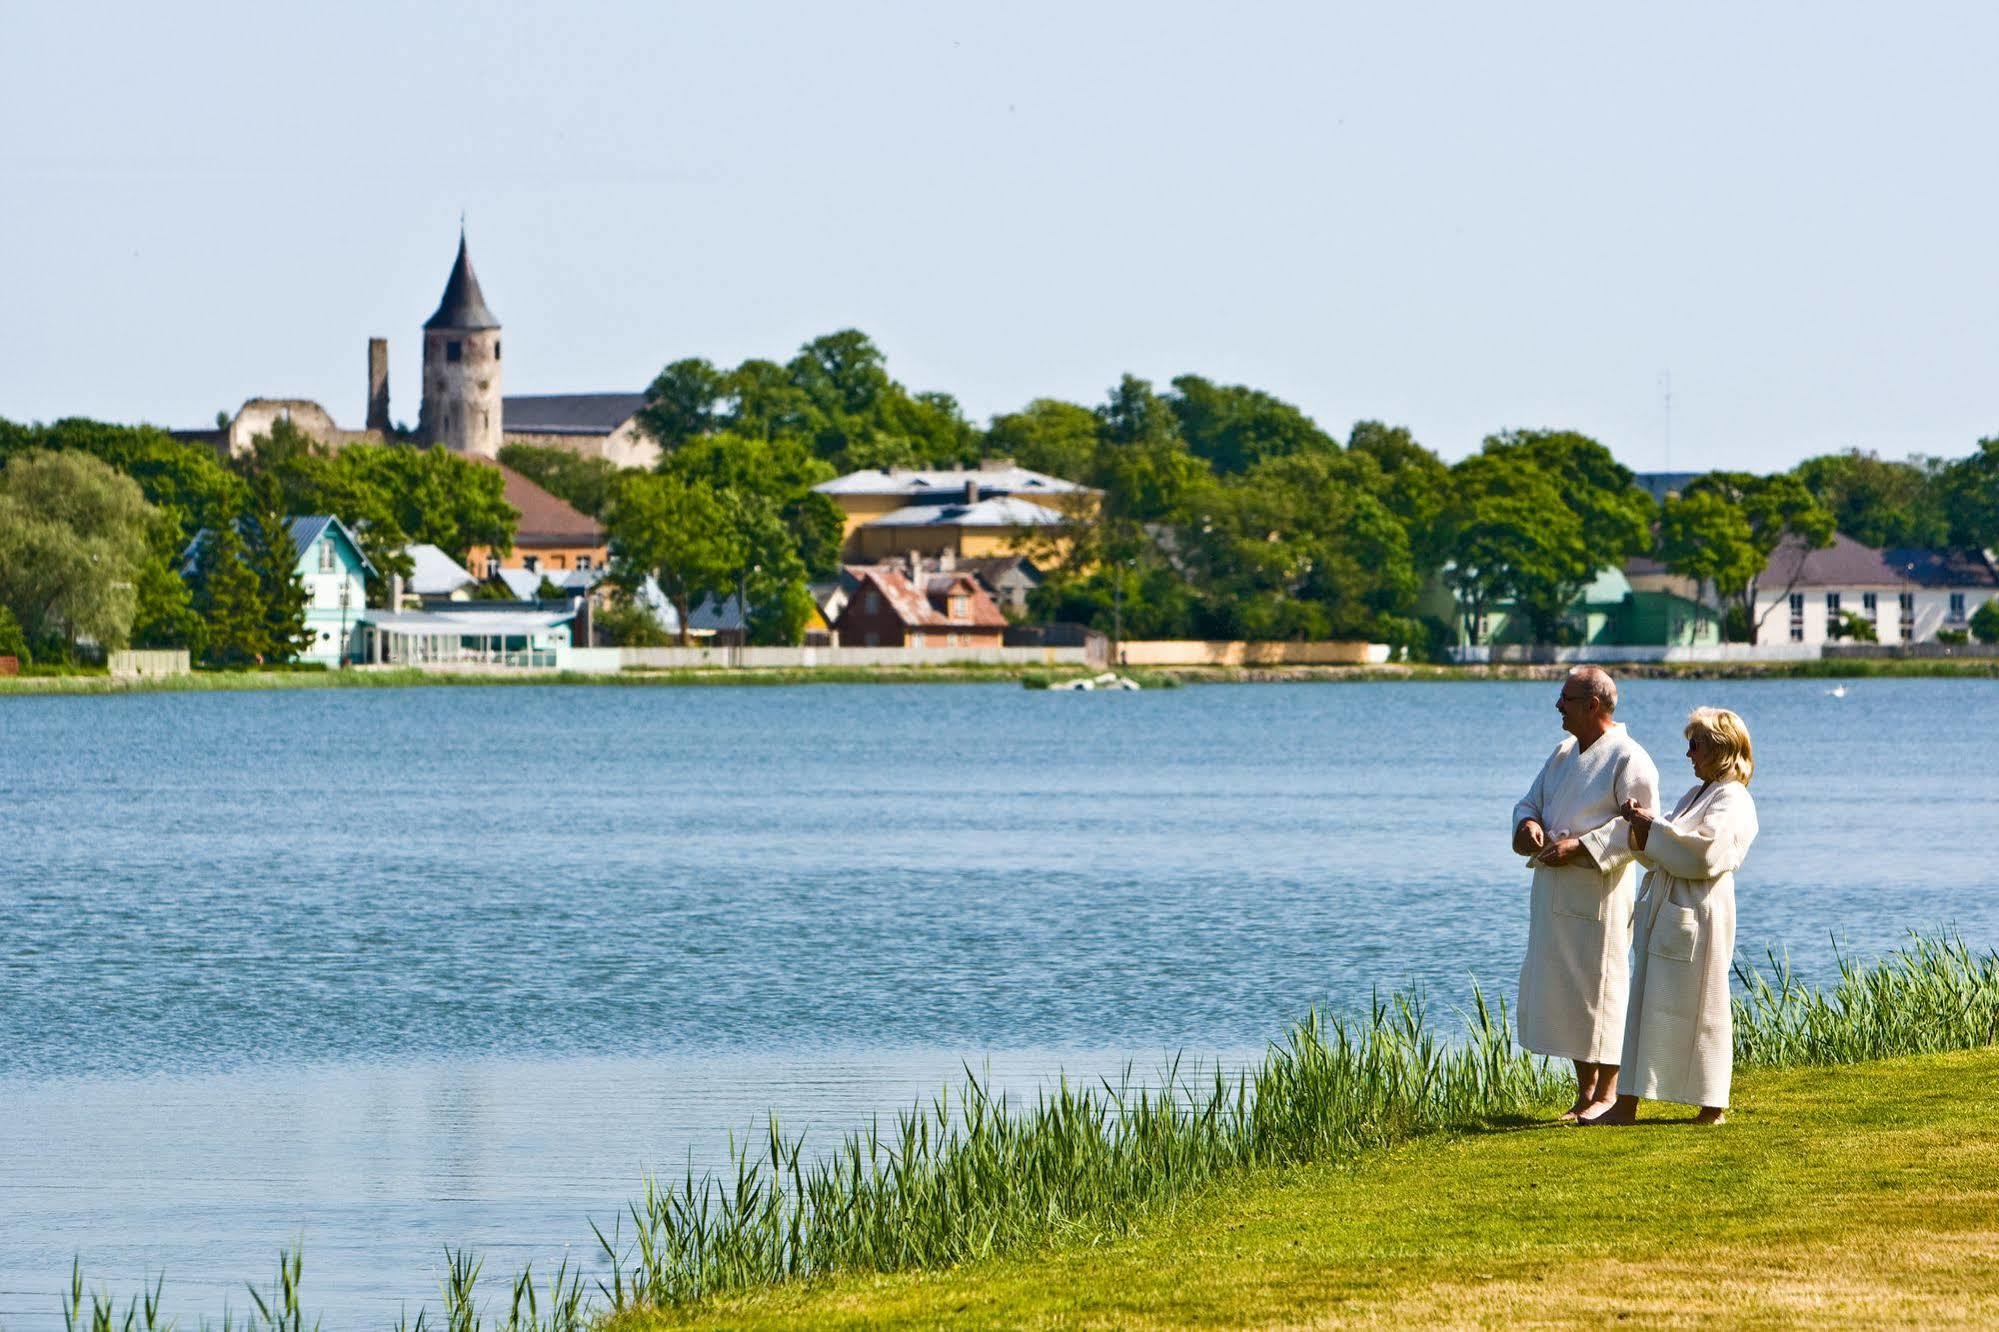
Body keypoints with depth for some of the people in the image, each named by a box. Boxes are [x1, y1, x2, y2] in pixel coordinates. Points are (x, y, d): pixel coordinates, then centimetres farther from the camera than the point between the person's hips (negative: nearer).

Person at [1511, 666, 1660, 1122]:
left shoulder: (1627, 760, -10)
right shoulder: (1564, 754, 16)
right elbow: (1530, 801, 21)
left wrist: (1579, 846, -22)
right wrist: (1529, 824, -4)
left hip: (1598, 891, -8)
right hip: (1553, 891, 8)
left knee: (1600, 988, -4)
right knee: (1561, 987, 10)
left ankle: (1607, 1092, 5)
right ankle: (1585, 1090, 18)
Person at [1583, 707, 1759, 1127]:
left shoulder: (1733, 802, -9)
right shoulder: (1694, 796, 21)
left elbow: (1706, 852, -24)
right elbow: (1660, 855, 23)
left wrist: (1653, 828, -16)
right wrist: (1641, 829, 3)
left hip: (1695, 918, -10)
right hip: (1662, 913, 10)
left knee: (1693, 1009, -4)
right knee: (1645, 1006, 6)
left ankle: (1713, 1108, 3)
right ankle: (1626, 1105, 6)